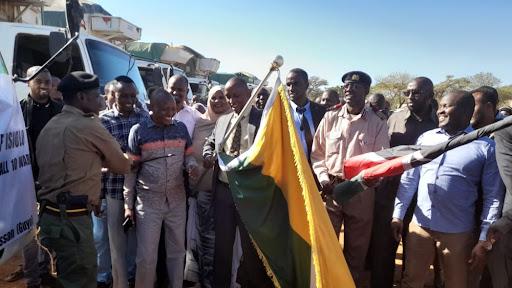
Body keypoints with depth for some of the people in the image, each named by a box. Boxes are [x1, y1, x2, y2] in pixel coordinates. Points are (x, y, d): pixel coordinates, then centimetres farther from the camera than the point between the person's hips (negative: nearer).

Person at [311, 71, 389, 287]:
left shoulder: (377, 123, -1)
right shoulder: (330, 117, 3)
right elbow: (317, 153, 5)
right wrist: (323, 178, -9)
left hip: (361, 192, -1)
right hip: (331, 189, 1)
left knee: (357, 249, 14)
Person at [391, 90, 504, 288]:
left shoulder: (486, 147, -5)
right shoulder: (425, 138, 4)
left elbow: (493, 197, -5)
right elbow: (409, 178, 6)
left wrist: (485, 241, -7)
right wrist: (398, 214, 4)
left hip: (458, 233, -2)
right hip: (419, 226, 3)